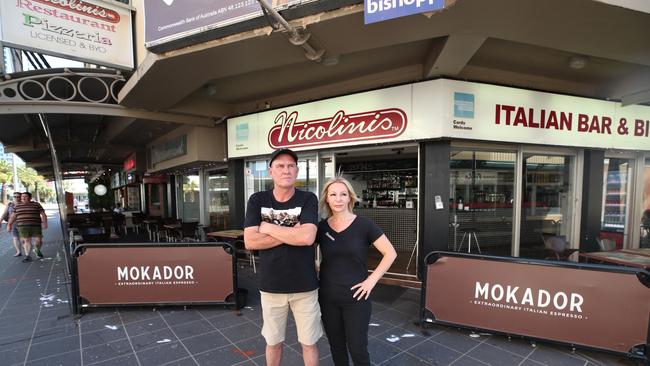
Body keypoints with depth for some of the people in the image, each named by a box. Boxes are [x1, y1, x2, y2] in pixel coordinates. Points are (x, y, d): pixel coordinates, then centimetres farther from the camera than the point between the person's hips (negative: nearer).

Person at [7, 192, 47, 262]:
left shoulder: (36, 205, 1)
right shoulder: (17, 206, 8)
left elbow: (43, 214, -2)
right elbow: (13, 216, 8)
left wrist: (44, 222, -13)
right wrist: (9, 224, -1)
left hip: (35, 226, -1)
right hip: (23, 227, 2)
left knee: (38, 240, -4)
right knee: (26, 241, -2)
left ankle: (37, 250, 22)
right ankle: (27, 256, 4)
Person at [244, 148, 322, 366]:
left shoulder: (308, 199, -9)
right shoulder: (257, 200, -4)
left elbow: (307, 238, -23)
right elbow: (250, 242, -14)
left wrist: (268, 227, -15)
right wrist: (291, 234, -19)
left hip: (305, 286, -1)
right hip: (270, 286, 2)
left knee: (309, 342, 16)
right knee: (273, 342, 21)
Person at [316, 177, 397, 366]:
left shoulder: (363, 225, -10)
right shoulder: (321, 227, -2)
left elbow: (390, 253, -8)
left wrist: (372, 280, -12)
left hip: (356, 298, -3)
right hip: (328, 298, 3)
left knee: (357, 349, 7)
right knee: (336, 347, 18)